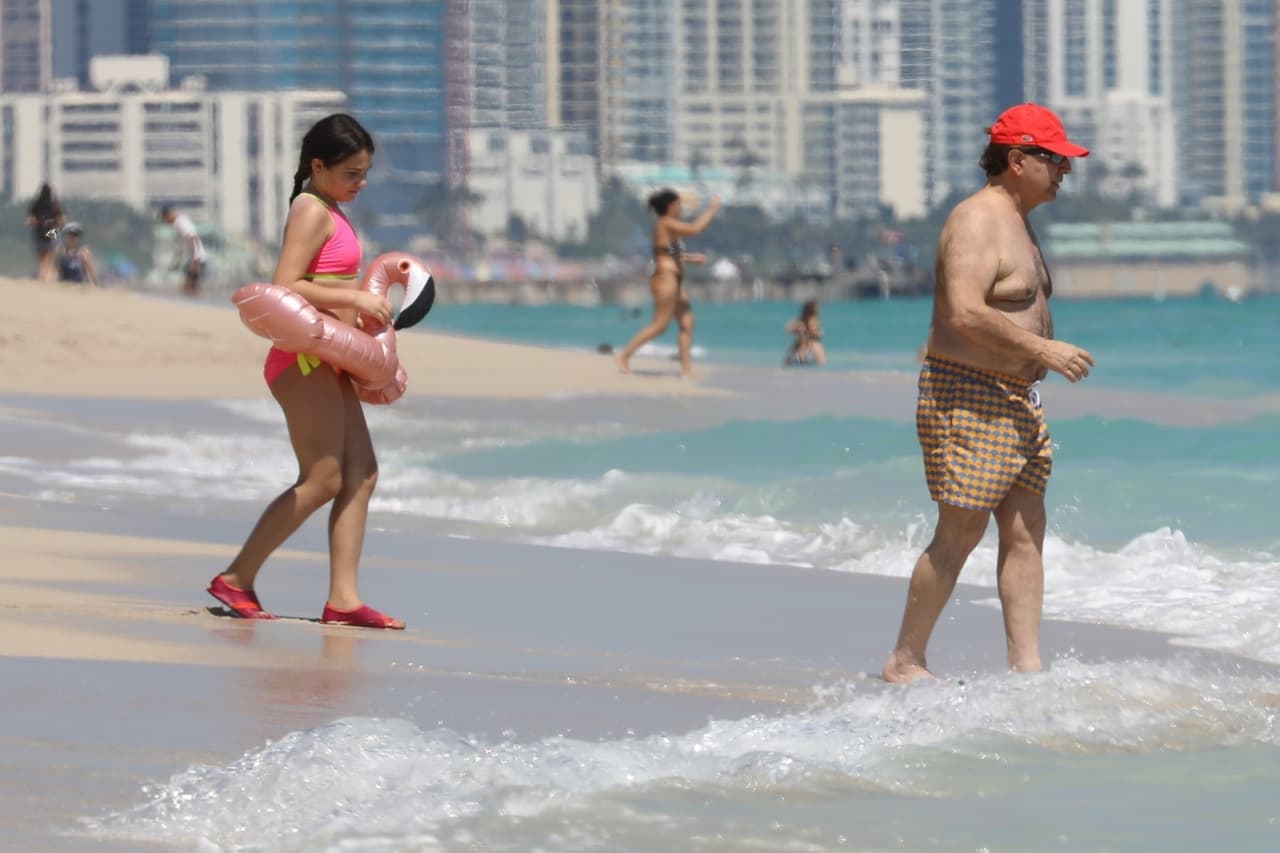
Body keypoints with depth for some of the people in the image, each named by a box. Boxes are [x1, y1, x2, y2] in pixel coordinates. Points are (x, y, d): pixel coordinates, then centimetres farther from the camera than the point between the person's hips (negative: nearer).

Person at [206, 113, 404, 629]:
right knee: (322, 479, -10)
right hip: (303, 359, -10)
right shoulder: (312, 211, -11)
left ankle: (343, 598, -1)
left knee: (361, 473, 3)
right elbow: (286, 287, -22)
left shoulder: (331, 213, 18)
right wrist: (355, 300, -21)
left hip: (326, 363, 10)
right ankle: (237, 579, -4)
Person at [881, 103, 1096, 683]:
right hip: (968, 396, -10)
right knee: (959, 535, -6)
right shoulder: (976, 222, -15)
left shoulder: (1017, 222, 18)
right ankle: (905, 661, 3)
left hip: (1017, 402, 10)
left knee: (1025, 533, 5)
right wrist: (1042, 350, -24)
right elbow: (963, 312, -27)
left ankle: (1026, 665, 4)